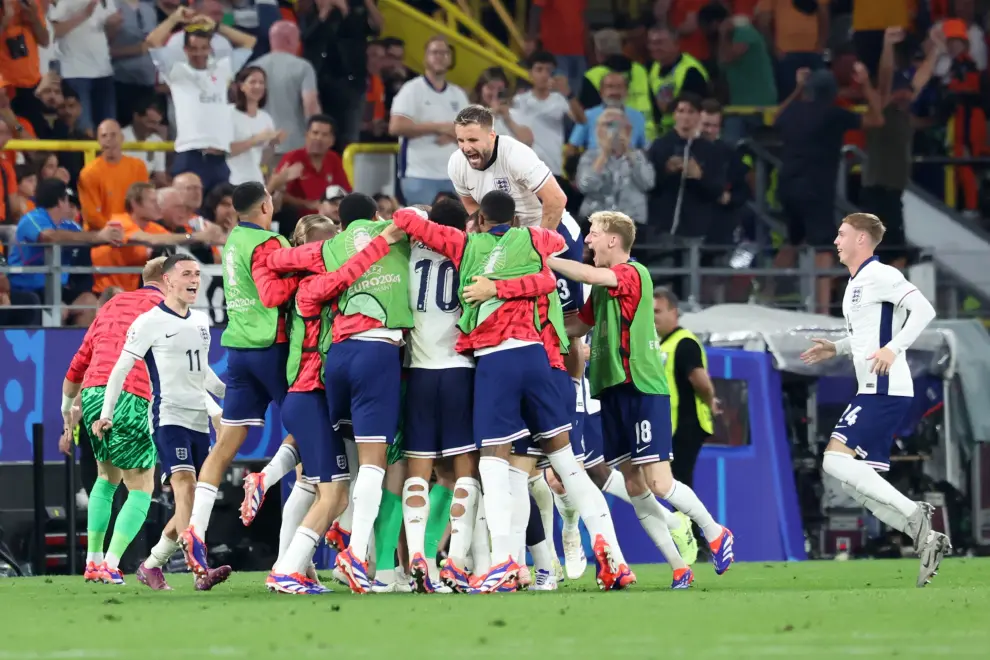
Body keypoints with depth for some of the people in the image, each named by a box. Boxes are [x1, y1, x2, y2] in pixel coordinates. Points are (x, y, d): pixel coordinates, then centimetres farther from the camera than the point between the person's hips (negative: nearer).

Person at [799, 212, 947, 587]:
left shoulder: (879, 276, -9)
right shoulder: (856, 284, 21)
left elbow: (923, 309, -21)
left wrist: (893, 349, -30)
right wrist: (836, 349, 24)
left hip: (884, 390, -10)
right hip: (873, 391, 10)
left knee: (835, 461, -18)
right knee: (854, 481, 4)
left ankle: (913, 514, -19)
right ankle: (925, 539, 0)